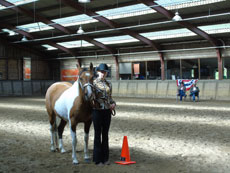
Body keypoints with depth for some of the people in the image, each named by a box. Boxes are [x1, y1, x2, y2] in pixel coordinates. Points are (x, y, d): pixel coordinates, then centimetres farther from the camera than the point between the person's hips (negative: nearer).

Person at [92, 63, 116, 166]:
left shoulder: (108, 84, 10)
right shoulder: (93, 83, -5)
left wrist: (113, 103, -1)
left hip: (107, 111, 5)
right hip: (97, 110, -5)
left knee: (105, 134, 10)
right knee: (98, 134, 2)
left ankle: (105, 158, 19)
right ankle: (97, 159, 11)